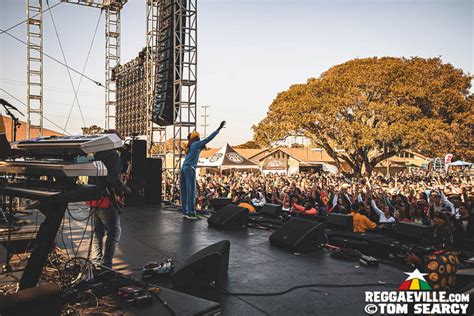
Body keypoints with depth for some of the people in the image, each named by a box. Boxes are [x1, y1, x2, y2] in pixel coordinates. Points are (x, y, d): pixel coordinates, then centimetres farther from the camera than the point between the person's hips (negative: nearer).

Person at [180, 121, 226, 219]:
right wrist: (219, 128, -4)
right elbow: (209, 138, -5)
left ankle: (185, 212, 8)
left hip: (183, 168, 8)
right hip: (190, 169, -8)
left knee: (184, 192, 6)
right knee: (191, 191, -10)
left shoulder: (189, 146, 22)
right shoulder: (196, 144, 1)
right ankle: (191, 213, -13)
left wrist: (201, 148, 25)